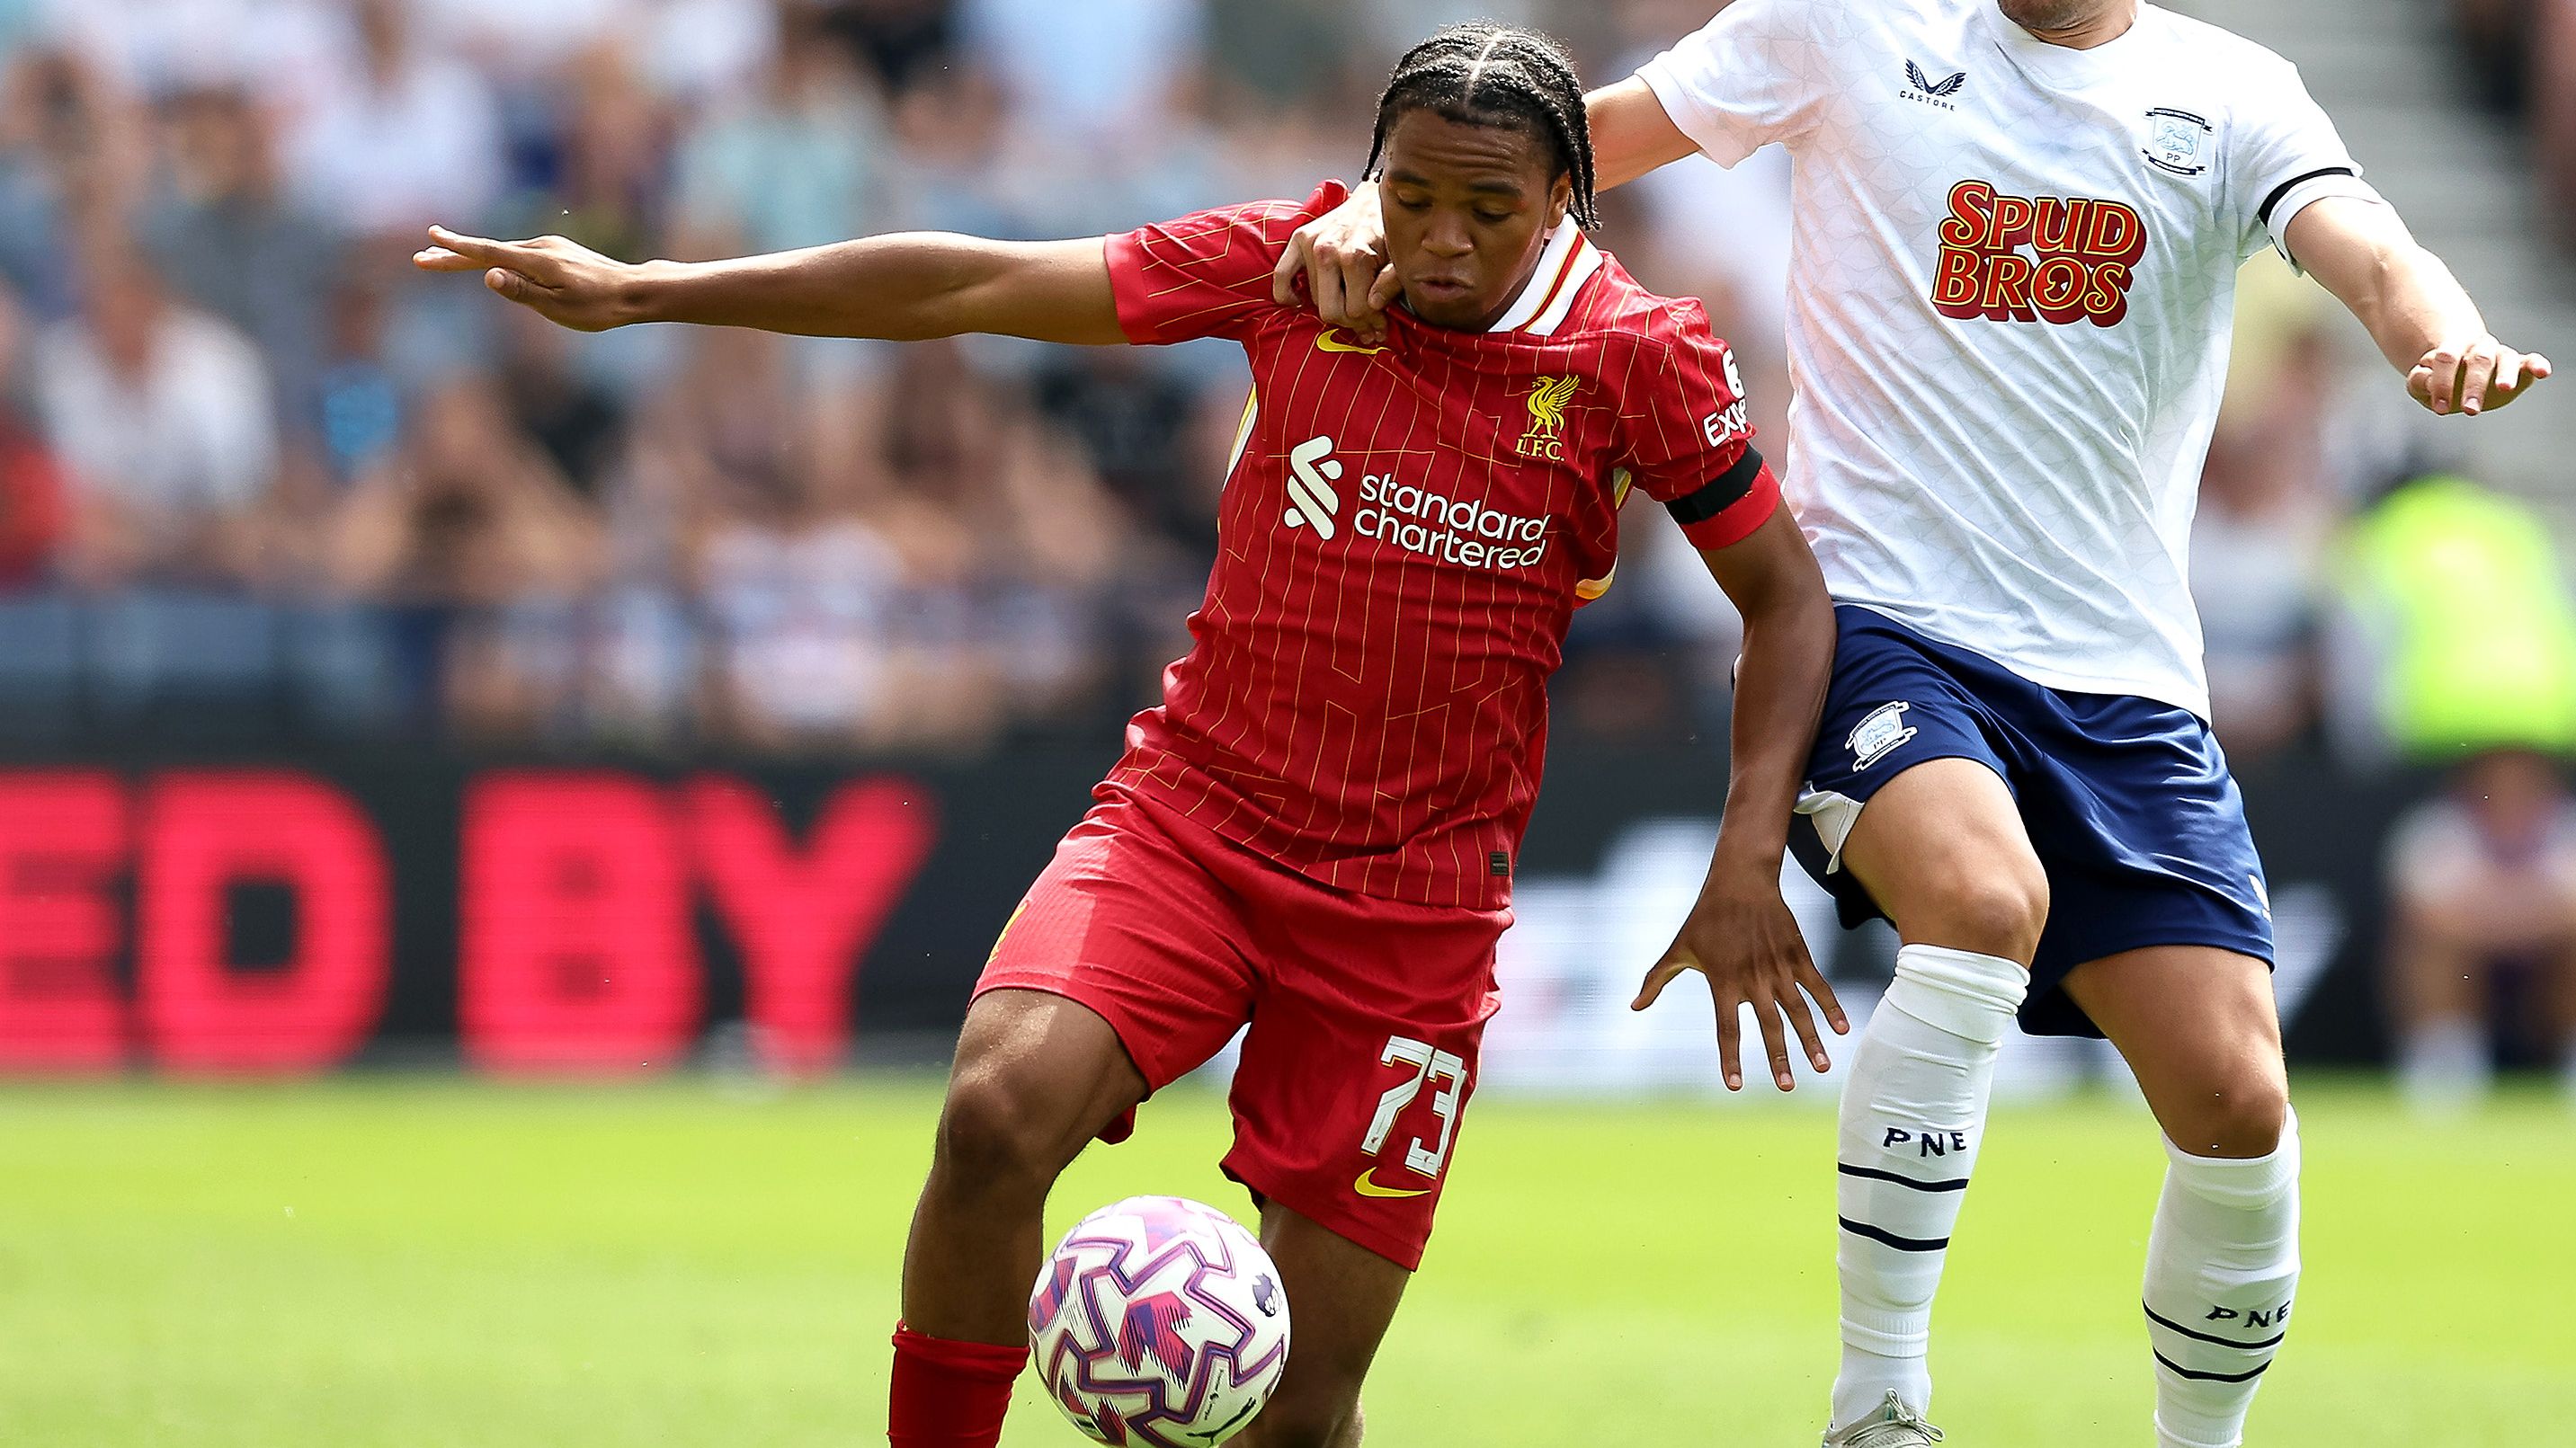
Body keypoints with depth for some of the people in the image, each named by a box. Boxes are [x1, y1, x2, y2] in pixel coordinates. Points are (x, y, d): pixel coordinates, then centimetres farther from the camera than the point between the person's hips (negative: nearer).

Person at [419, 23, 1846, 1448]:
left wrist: (1748, 862, -10)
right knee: (999, 1115, -29)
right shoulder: (1292, 265, -4)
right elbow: (973, 286, -1)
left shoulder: (1636, 357, -7)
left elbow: (1785, 598, 3)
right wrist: (647, 291, -2)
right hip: (1192, 812, 1)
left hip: (1410, 903, -1)